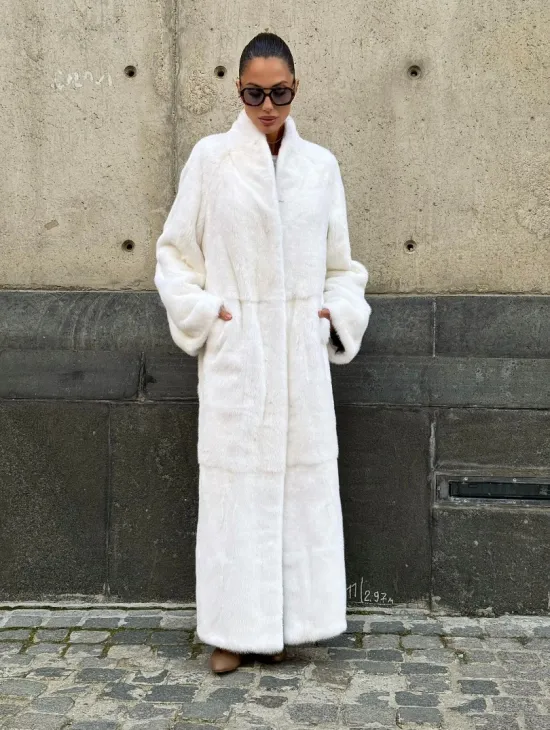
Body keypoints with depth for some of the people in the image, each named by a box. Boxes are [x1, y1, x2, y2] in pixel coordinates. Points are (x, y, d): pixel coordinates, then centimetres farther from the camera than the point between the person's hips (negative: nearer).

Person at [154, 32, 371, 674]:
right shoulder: (210, 159, 0)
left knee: (301, 481, 6)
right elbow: (175, 251, 4)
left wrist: (339, 312, 0)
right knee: (234, 482, 1)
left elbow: (341, 262, 15)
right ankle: (232, 629, 12)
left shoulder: (320, 165, 7)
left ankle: (283, 621, 19)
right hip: (234, 354, -2)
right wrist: (202, 313, -6)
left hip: (302, 355, 3)